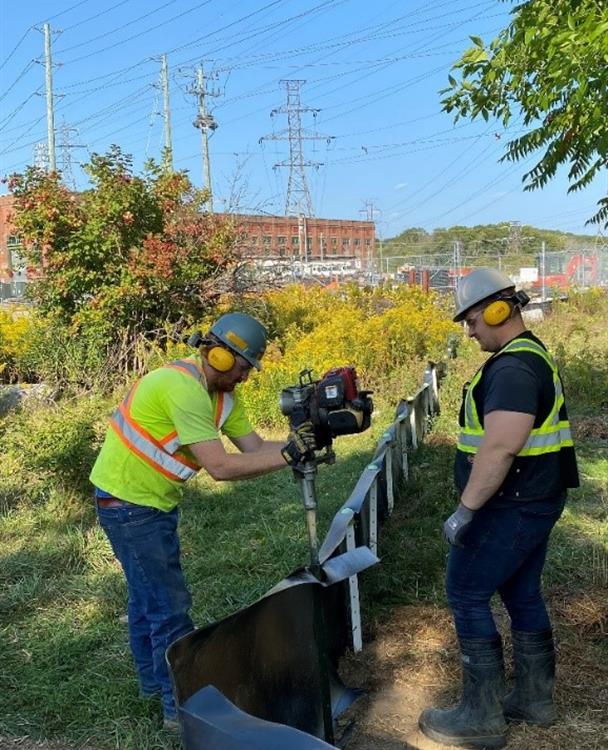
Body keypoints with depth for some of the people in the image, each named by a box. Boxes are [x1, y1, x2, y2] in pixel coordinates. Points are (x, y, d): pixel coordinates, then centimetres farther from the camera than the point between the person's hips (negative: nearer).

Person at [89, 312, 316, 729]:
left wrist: (295, 444, -21)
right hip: (128, 503, -10)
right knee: (169, 605, -2)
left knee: (148, 594, 23)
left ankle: (154, 679, 40)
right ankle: (183, 706, 11)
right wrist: (288, 455, -31)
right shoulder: (183, 387, -30)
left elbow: (254, 447, -4)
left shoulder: (223, 392, 0)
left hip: (155, 501, 10)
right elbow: (220, 466, -32)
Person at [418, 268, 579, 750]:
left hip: (511, 507, -10)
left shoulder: (512, 366, -21)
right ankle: (535, 699, 31)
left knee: (467, 596, -1)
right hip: (536, 501, 10)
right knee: (522, 593, 18)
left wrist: (466, 509, -24)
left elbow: (501, 446, -30)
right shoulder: (533, 356, 13)